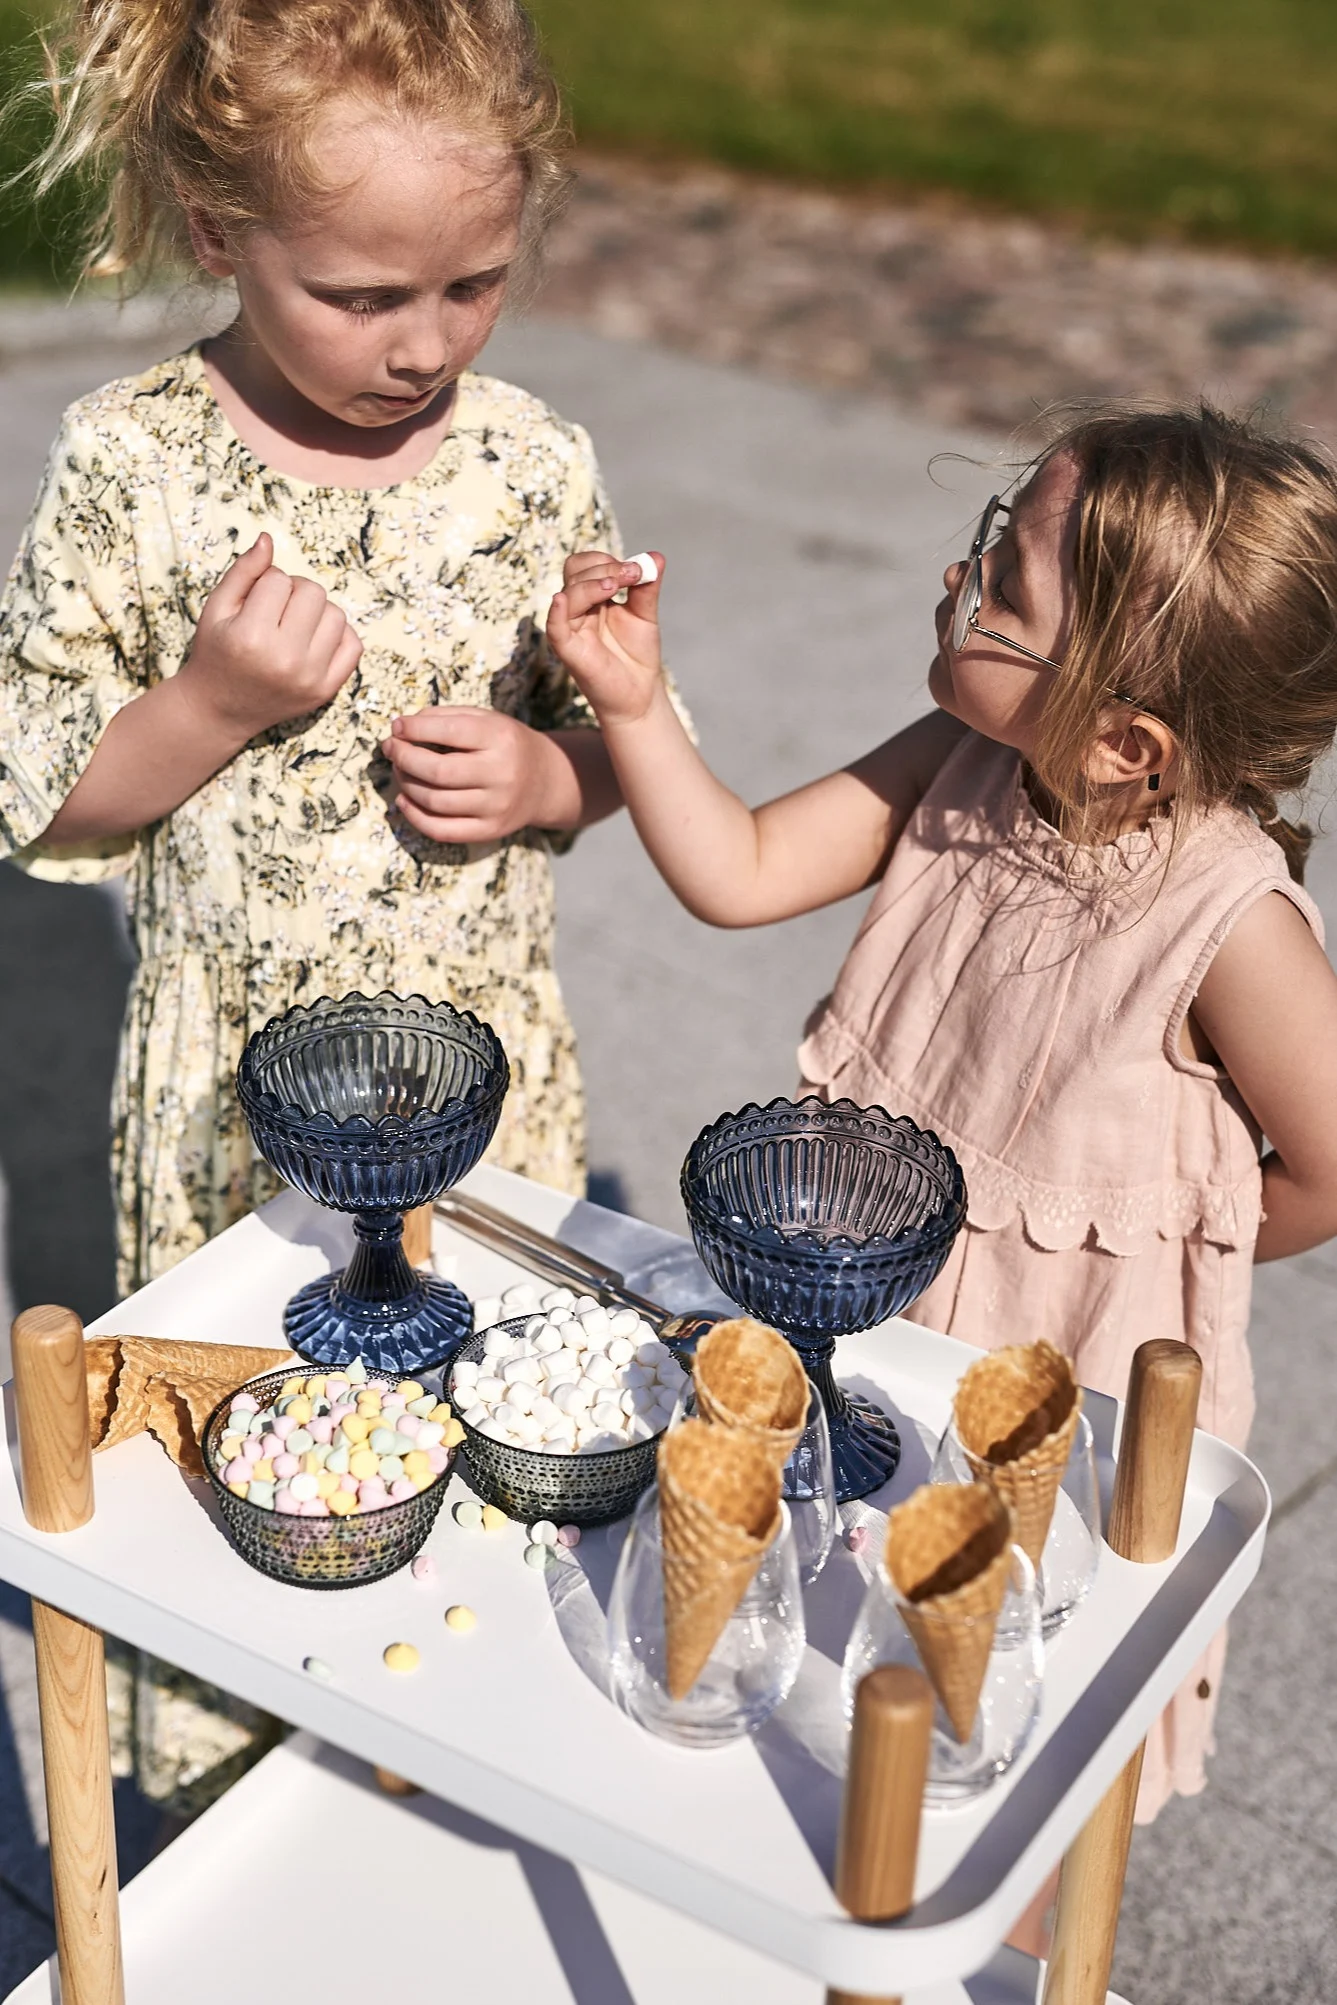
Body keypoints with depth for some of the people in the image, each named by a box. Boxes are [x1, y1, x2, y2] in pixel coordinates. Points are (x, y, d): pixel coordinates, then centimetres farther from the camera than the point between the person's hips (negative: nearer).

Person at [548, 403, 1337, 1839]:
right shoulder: (962, 767, -13)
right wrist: (631, 702, -18)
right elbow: (740, 874, -7)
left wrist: (1162, 1240, -6)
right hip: (878, 1311, 5)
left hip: (1070, 1384, -5)